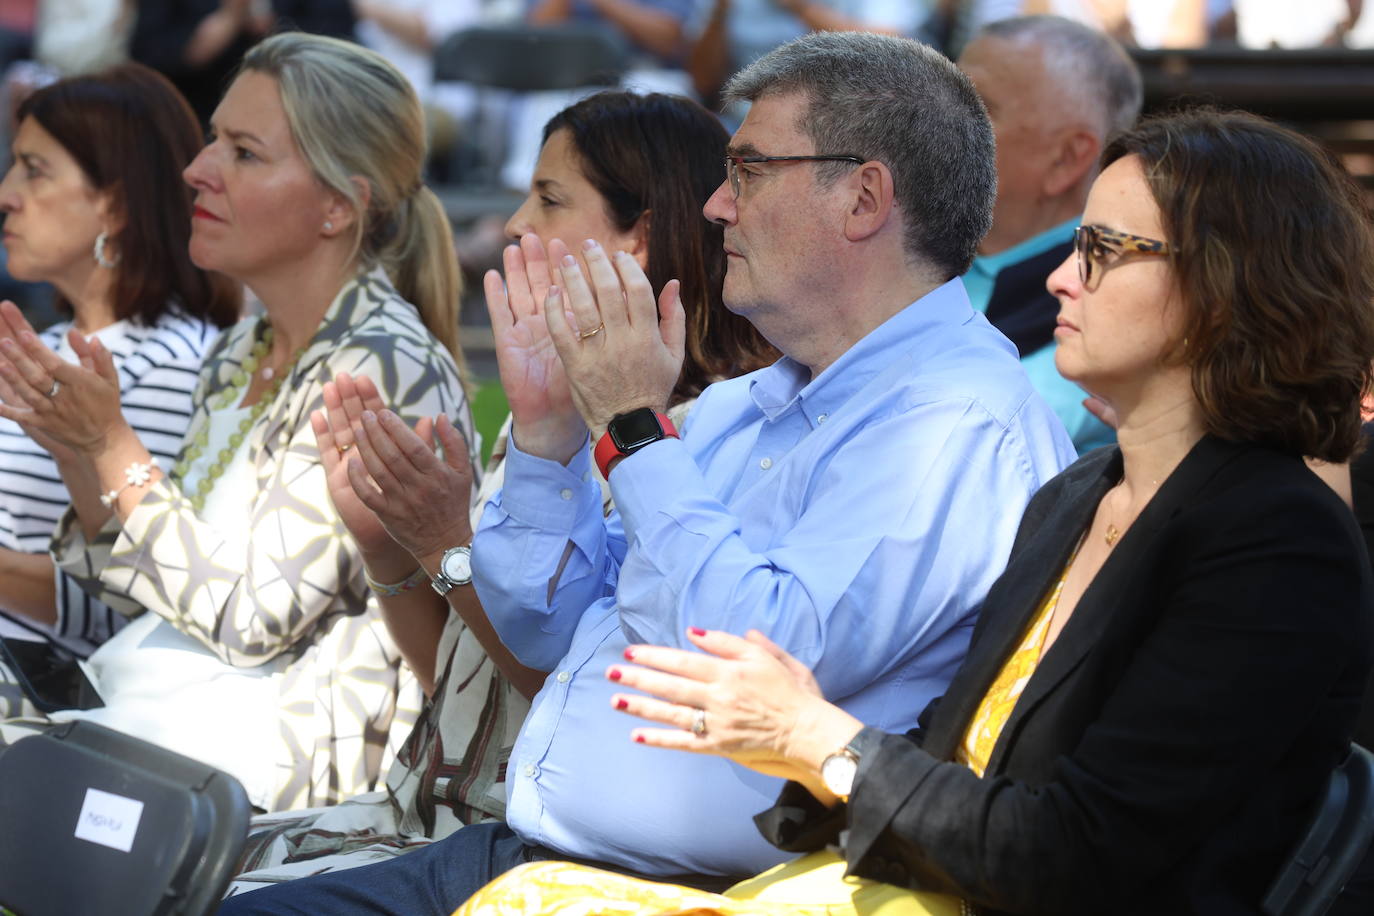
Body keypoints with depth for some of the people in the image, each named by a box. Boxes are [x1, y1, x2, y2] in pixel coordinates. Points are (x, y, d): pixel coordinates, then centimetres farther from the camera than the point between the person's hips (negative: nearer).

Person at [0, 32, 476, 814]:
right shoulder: (238, 357, 11)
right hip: (161, 706, 8)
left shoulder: (387, 370, -14)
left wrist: (113, 444, -16)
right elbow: (150, 586, 13)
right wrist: (74, 446, -1)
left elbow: (251, 618, -17)